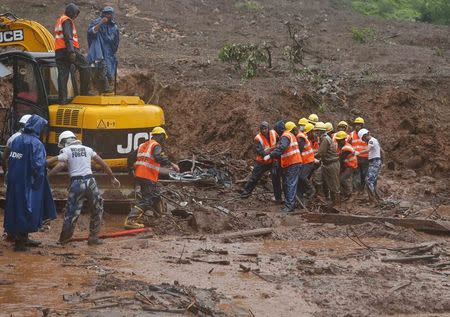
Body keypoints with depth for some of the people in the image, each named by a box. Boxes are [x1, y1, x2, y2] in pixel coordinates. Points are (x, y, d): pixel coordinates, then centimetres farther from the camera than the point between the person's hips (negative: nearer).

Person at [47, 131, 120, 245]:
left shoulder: (66, 150, 6)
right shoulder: (87, 149, 18)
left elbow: (60, 165, -13)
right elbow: (102, 163, 17)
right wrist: (113, 178, 23)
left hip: (76, 183, -2)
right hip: (90, 181, 2)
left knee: (72, 211, 4)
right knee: (97, 209, 18)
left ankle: (64, 238, 11)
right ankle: (93, 237, 19)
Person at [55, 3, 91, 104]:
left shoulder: (59, 21, 27)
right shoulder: (67, 20, -4)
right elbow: (68, 37, -17)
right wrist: (72, 51, -24)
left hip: (58, 51, 9)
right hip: (67, 50, -9)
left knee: (62, 75, 3)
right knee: (85, 67, -1)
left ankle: (62, 99, -2)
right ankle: (84, 92, -3)